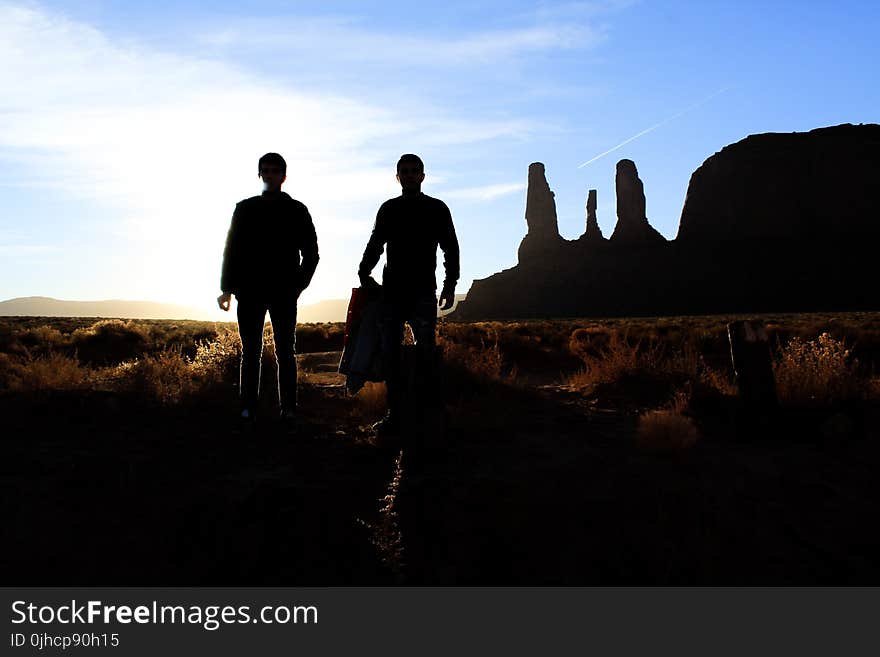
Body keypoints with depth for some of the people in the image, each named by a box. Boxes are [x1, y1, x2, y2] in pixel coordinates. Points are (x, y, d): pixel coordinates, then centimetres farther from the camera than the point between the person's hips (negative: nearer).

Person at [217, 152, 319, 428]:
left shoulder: (296, 211, 9)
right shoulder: (245, 209, 12)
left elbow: (311, 252, 8)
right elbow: (231, 249, 10)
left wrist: (298, 284, -4)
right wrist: (228, 288, 2)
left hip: (283, 292, -1)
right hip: (250, 291, 1)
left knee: (285, 351, -1)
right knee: (251, 351, 1)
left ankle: (288, 410, 0)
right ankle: (248, 409, 3)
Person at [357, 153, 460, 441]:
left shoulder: (437, 209, 9)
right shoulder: (388, 209, 16)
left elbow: (450, 248, 7)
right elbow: (375, 245, 22)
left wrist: (450, 285, -3)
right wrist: (364, 274, 8)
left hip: (423, 292, -2)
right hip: (391, 290, 3)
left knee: (425, 348, -10)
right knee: (390, 352, -1)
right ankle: (394, 414, 3)